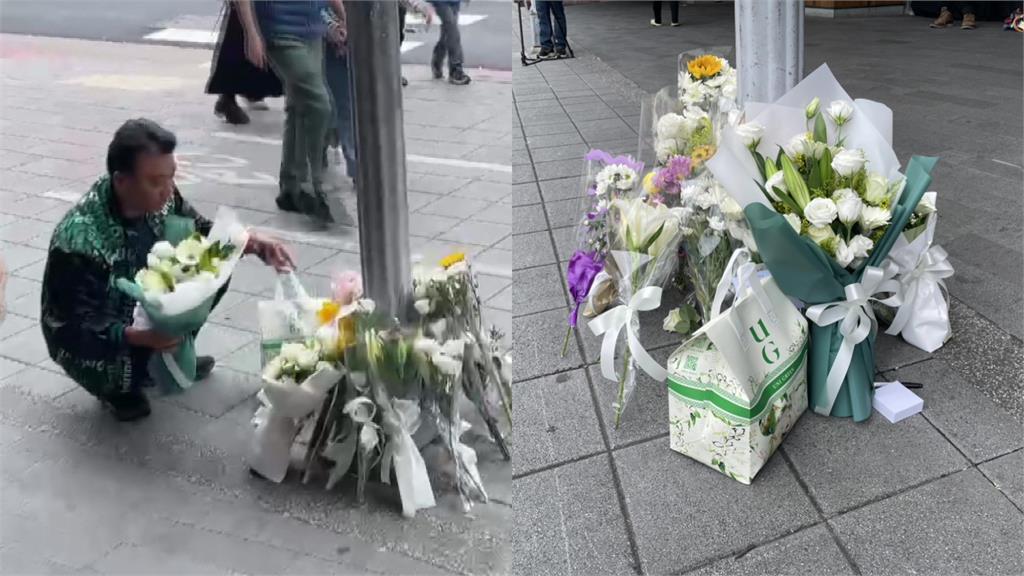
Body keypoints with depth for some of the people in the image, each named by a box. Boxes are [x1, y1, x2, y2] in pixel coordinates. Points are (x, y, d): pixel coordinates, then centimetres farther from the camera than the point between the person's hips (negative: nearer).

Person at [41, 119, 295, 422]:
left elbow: (198, 231, -1)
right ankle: (117, 386, 4)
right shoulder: (78, 240, -35)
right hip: (84, 335, -6)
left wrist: (250, 240, -20)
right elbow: (74, 325, -30)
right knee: (129, 366, -35)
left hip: (140, 307, 6)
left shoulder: (158, 196, -18)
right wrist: (139, 336, -46)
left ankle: (171, 353, 13)